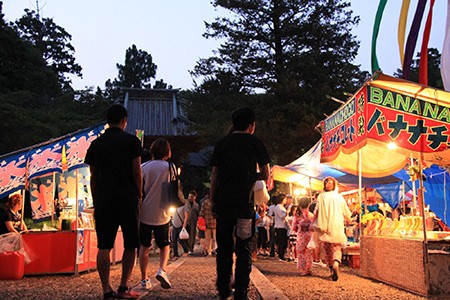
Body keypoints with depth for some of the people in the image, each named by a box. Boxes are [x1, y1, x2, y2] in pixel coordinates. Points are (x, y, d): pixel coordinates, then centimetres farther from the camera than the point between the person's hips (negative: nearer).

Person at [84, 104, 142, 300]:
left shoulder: (96, 144, 10)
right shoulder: (131, 141, -2)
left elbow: (93, 177, 11)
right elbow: (137, 172, -4)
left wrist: (95, 203, 17)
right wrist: (140, 195, 8)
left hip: (104, 201, 3)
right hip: (127, 200, -3)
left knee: (104, 247, 4)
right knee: (130, 245, 8)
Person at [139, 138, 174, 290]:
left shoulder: (144, 167, -1)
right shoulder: (170, 167, -3)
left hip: (144, 213, 1)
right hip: (162, 214, -1)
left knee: (144, 247, 11)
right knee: (165, 246, 14)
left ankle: (144, 279, 9)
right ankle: (162, 270, -9)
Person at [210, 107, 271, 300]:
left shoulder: (222, 143, 9)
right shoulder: (255, 143, 3)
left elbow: (214, 174, 7)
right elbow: (266, 175, 4)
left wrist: (212, 200, 11)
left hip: (223, 202, 2)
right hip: (245, 202, -2)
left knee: (224, 247, 9)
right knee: (243, 249, 4)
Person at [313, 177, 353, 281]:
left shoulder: (321, 196, -1)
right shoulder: (339, 197, 5)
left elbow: (316, 212, -8)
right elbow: (346, 213, 14)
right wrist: (349, 220, 33)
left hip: (325, 227, -1)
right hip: (337, 227, 1)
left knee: (327, 249, 11)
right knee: (337, 248, 4)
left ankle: (331, 268, 10)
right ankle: (336, 263, -24)